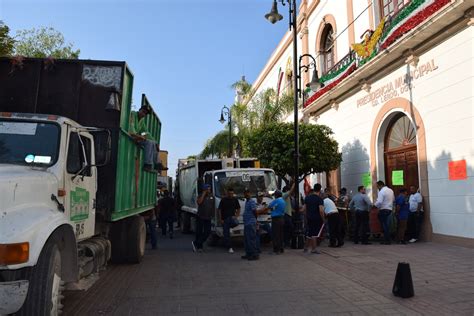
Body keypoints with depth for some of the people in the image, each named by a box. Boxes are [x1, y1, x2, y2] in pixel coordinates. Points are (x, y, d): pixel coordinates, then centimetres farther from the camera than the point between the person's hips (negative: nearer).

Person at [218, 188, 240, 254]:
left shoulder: (235, 199, 6)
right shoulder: (223, 200, -1)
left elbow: (238, 209, 14)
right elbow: (219, 210, 1)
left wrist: (236, 216, -1)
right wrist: (221, 219, -5)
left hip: (232, 217, 1)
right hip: (225, 218, -1)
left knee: (235, 223, -33)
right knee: (226, 234, -1)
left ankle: (228, 226, 0)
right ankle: (230, 247, 11)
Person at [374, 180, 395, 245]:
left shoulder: (381, 191, -14)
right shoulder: (391, 190, 13)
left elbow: (379, 202, -22)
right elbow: (393, 199, 20)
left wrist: (375, 205, -5)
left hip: (383, 210, -8)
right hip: (390, 209, 8)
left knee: (384, 225, -2)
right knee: (387, 225, 12)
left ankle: (386, 240, 1)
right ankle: (388, 240, 16)